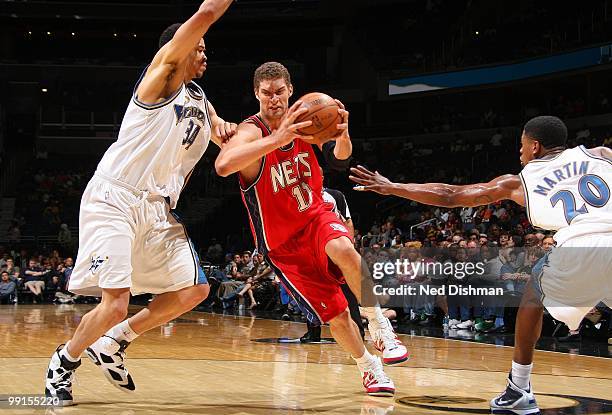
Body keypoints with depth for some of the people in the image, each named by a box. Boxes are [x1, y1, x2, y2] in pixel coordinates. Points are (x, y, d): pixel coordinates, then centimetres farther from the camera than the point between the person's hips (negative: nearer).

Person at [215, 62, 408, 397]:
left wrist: (342, 133, -18)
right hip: (281, 242, -2)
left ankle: (379, 325, -16)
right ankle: (369, 367, 24)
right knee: (336, 316, -3)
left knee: (343, 249, -34)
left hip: (315, 216, 3)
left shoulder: (304, 120, -7)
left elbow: (341, 156, 7)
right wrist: (278, 139, -54)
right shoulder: (252, 131, -21)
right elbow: (223, 165, -44)